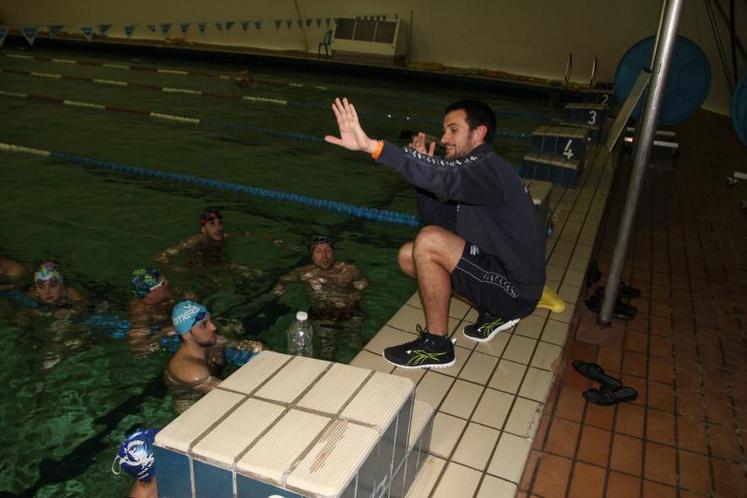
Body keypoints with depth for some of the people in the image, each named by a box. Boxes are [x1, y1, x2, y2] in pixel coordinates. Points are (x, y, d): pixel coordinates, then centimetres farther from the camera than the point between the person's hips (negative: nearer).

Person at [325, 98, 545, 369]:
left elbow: (442, 175, -39)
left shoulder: (490, 169, -19)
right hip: (497, 272, 10)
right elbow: (441, 220, 10)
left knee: (429, 241, -25)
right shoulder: (475, 172, 12)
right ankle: (493, 314, 12)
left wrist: (370, 145, -47)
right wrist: (422, 170, -3)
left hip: (515, 289, -10)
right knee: (408, 255, 7)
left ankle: (436, 345, -10)